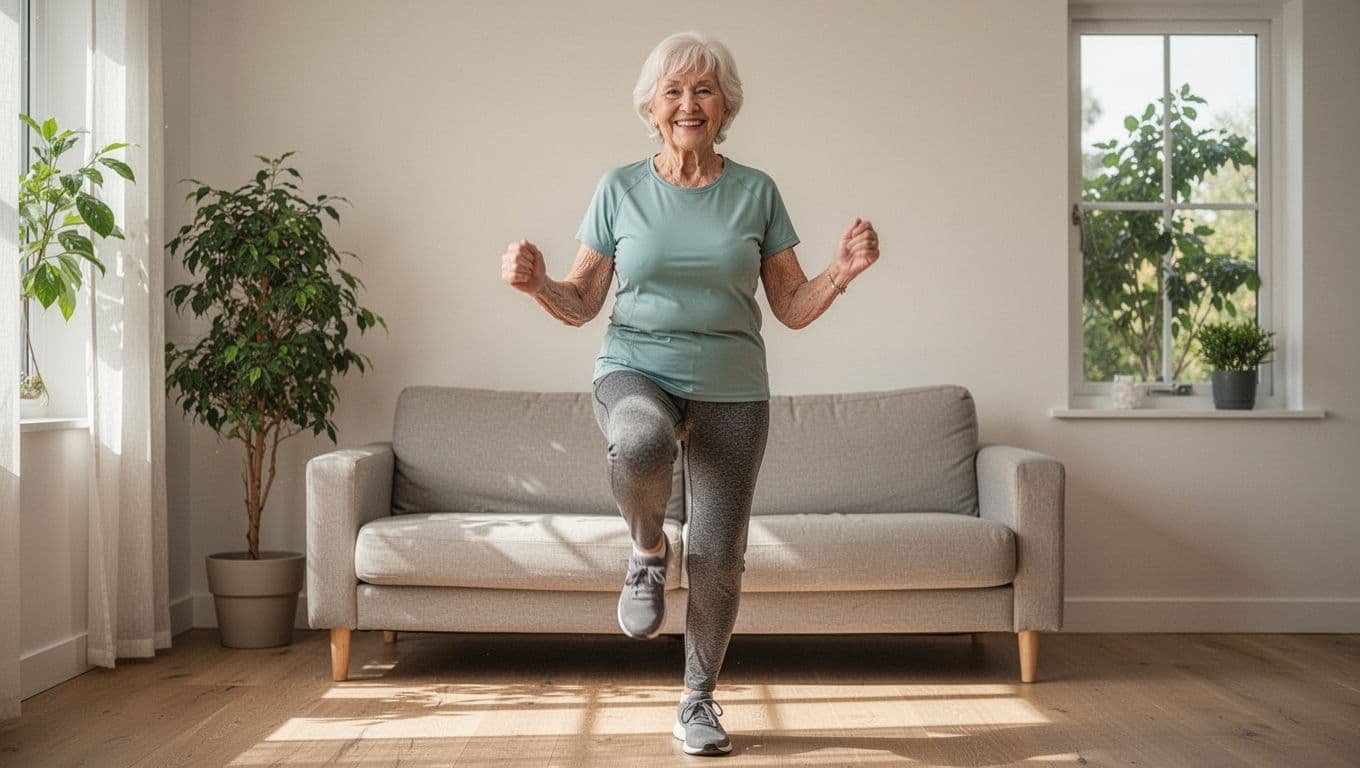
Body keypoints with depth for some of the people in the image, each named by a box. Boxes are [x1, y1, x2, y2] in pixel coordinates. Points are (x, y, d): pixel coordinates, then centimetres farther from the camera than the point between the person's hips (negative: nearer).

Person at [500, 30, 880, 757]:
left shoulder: (755, 192, 3)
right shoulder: (619, 188, 3)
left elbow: (794, 307, 4)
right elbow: (581, 303, 4)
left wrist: (842, 270, -15)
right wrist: (536, 283, -17)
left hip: (731, 390, 2)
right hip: (635, 370, -1)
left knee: (718, 559, 1)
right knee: (642, 443, -38)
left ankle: (698, 699, 27)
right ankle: (648, 550, -3)